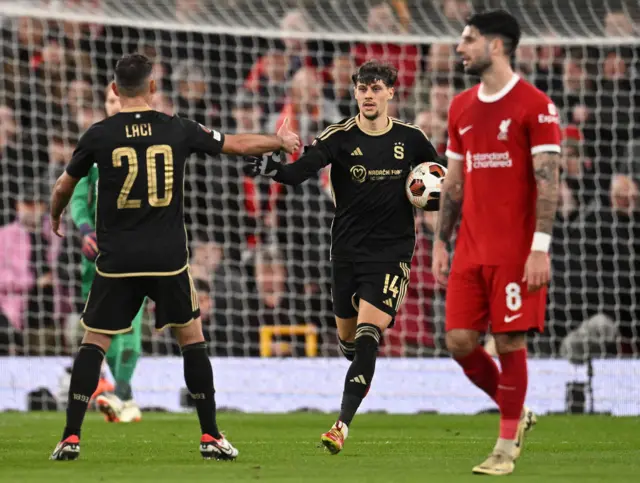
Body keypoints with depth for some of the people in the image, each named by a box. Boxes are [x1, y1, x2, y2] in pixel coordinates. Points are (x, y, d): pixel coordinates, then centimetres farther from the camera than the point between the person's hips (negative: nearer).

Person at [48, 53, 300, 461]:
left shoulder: (99, 135, -2)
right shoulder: (178, 130, 0)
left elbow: (64, 187, 11)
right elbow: (239, 144, 12)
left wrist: (56, 217, 35)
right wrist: (283, 142, 31)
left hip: (117, 259, -1)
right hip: (169, 258, 1)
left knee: (94, 343, 6)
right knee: (192, 338, 14)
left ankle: (71, 438, -2)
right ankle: (211, 437, 11)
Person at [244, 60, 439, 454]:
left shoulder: (411, 138, 0)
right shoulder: (340, 137, -5)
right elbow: (301, 171, -20)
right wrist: (272, 168, -42)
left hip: (392, 250, -2)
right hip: (348, 250, 2)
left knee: (367, 335, -16)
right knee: (348, 338, 12)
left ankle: (343, 424, -20)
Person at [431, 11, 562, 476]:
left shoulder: (534, 105, -7)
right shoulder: (461, 107, 13)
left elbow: (548, 182, -10)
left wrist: (541, 248, -17)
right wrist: (441, 244, 13)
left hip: (517, 252, -6)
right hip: (470, 251, 6)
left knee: (509, 342, -4)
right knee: (459, 341, 0)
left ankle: (506, 447, 6)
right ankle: (516, 414, 22)